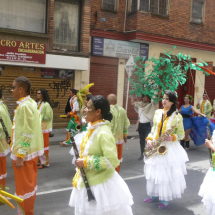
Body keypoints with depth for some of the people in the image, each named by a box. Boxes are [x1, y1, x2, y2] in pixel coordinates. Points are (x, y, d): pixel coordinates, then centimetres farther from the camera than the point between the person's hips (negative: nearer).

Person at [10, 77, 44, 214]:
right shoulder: (31, 103, 9)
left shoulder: (24, 106, -21)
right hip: (31, 150, 10)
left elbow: (27, 134, -24)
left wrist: (20, 155, -20)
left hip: (24, 153, -10)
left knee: (24, 186, 3)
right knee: (29, 184, 19)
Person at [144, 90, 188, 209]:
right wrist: (149, 139, -3)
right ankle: (155, 195, 27)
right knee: (154, 172, 11)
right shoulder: (157, 112, 8)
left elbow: (181, 134, -3)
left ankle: (165, 198, 14)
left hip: (170, 148, -5)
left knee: (168, 173, -1)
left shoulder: (177, 116, -6)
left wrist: (172, 137, -21)